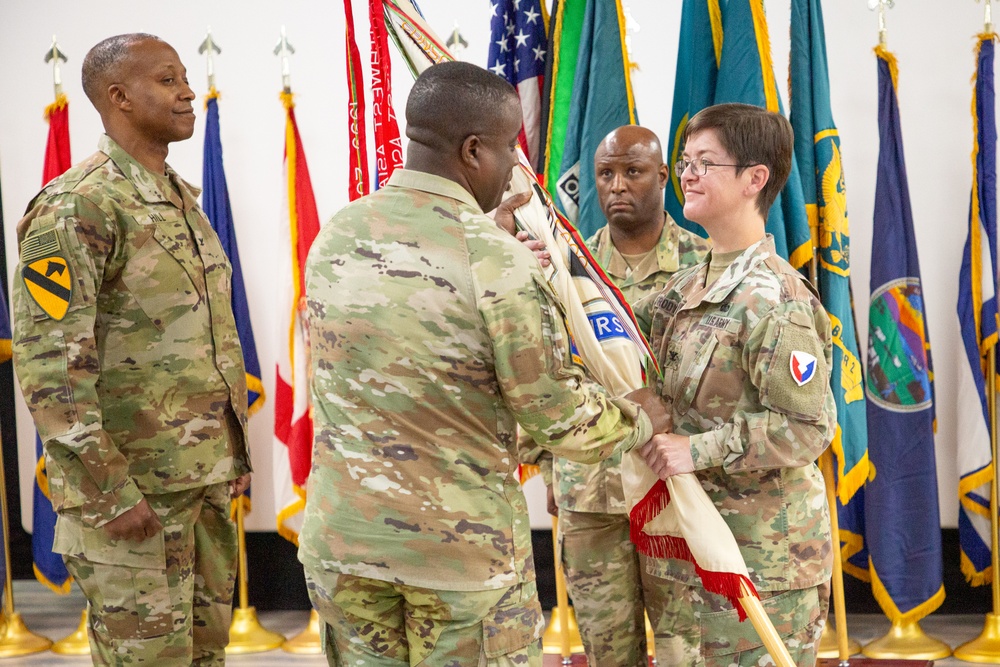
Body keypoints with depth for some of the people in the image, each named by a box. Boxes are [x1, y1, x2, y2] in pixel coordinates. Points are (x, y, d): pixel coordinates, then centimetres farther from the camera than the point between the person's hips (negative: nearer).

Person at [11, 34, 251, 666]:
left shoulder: (182, 200, 12)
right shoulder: (76, 208, -15)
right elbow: (49, 365, -21)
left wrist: (237, 448, 17)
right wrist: (109, 492, -21)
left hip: (204, 475, 8)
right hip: (131, 487, -8)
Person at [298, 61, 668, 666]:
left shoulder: (333, 238, 0)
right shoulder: (498, 261, -18)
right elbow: (564, 421, -12)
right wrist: (639, 420, 8)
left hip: (340, 533, 5)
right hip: (462, 543, -5)